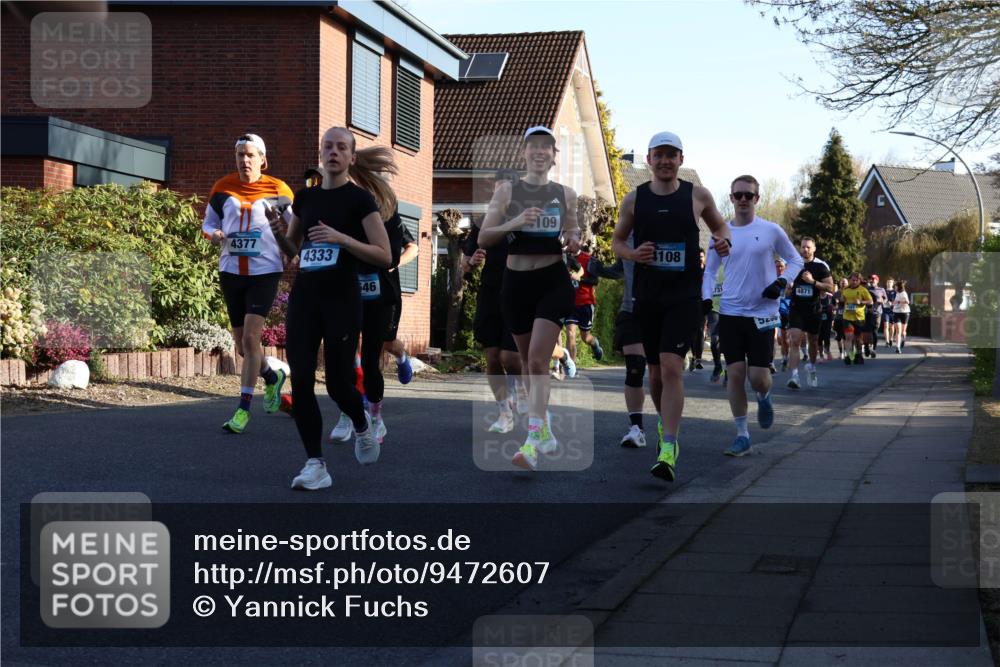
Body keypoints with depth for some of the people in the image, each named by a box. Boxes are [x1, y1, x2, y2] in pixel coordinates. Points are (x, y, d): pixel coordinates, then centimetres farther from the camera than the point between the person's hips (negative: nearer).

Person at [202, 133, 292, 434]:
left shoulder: (276, 190, -1)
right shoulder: (223, 188, 6)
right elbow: (208, 223, 14)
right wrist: (214, 234, -8)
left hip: (264, 271, -4)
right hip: (230, 270, 4)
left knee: (250, 336, -16)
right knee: (241, 343, 10)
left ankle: (243, 409, -13)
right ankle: (272, 377, 40)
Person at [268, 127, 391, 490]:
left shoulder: (360, 199, -4)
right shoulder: (305, 197, 11)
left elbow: (385, 256, -10)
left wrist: (341, 237, -21)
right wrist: (278, 234, 0)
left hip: (342, 300, -4)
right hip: (304, 297, 5)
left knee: (338, 384, -3)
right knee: (300, 382, -4)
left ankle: (362, 425, 32)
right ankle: (316, 465, 4)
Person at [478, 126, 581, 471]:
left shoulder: (566, 194, 6)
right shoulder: (506, 190, 3)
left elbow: (573, 235, 18)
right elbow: (483, 238, -1)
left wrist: (574, 242, -5)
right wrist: (514, 223, -17)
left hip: (553, 280, -2)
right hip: (516, 280, 2)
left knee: (538, 359, -16)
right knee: (528, 361, 13)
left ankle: (533, 442, -20)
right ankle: (544, 429, 31)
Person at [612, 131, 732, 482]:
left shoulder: (698, 195, 2)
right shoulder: (634, 199, 5)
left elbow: (720, 225, 19)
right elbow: (617, 241, 14)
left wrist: (724, 240, -4)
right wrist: (632, 253, -8)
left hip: (684, 296, -3)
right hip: (646, 296, 3)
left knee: (671, 366, -17)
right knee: (655, 371, 11)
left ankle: (668, 449, -19)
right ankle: (666, 424, 39)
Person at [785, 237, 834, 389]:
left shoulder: (821, 266, -3)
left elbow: (830, 288, -9)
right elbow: (788, 289, 21)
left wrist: (813, 281, -21)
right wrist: (789, 289, -3)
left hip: (814, 309, 0)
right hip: (796, 308, 0)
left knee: (813, 341, 16)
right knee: (794, 341, -16)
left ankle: (811, 367, 43)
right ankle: (794, 376, -22)